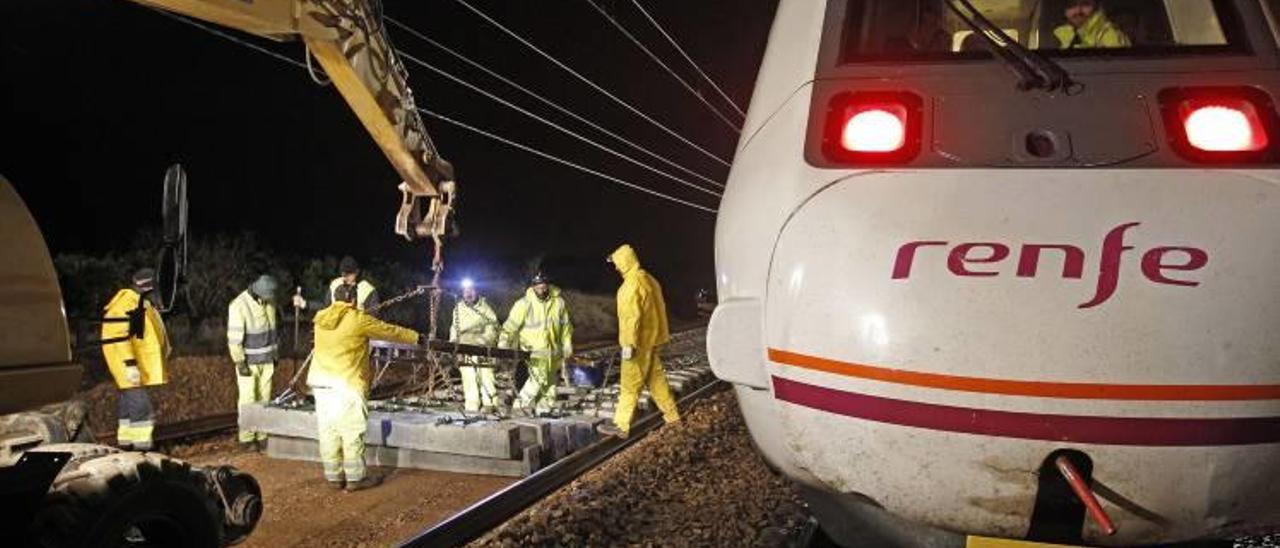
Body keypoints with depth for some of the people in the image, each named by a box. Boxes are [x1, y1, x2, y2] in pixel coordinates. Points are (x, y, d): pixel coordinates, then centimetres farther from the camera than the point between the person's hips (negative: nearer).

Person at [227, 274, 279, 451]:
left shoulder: (269, 302, 3)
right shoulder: (239, 305, -18)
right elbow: (234, 337, -18)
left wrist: (274, 354, 16)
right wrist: (240, 363, -18)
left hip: (266, 360, 6)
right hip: (248, 362, -6)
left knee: (264, 399, 7)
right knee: (248, 400, -3)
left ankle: (261, 436, 14)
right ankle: (246, 439, 5)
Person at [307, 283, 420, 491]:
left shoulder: (321, 318, 8)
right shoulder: (358, 319, -8)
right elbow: (390, 331, 3)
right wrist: (416, 337, 16)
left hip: (320, 382, 6)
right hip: (346, 383, -6)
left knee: (328, 431, 9)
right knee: (352, 432, 1)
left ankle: (334, 477, 16)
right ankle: (355, 478, 7)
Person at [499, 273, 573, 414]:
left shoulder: (558, 302, 3)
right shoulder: (524, 304, -9)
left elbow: (566, 326, 12)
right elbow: (511, 324, -10)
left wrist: (567, 345, 13)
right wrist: (503, 342, -18)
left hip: (553, 350, 5)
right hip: (534, 349, -5)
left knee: (550, 381, 10)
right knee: (539, 377, -18)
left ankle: (543, 409, 21)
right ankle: (522, 404, -7)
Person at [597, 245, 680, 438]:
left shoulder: (633, 283, -18)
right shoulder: (648, 279, 12)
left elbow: (632, 316, -23)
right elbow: (657, 310, 18)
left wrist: (629, 344, -22)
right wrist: (662, 333, 24)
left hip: (639, 343, -9)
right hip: (651, 340, 9)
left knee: (630, 386, -4)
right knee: (656, 379, 16)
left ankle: (621, 426, 0)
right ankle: (672, 416, 22)